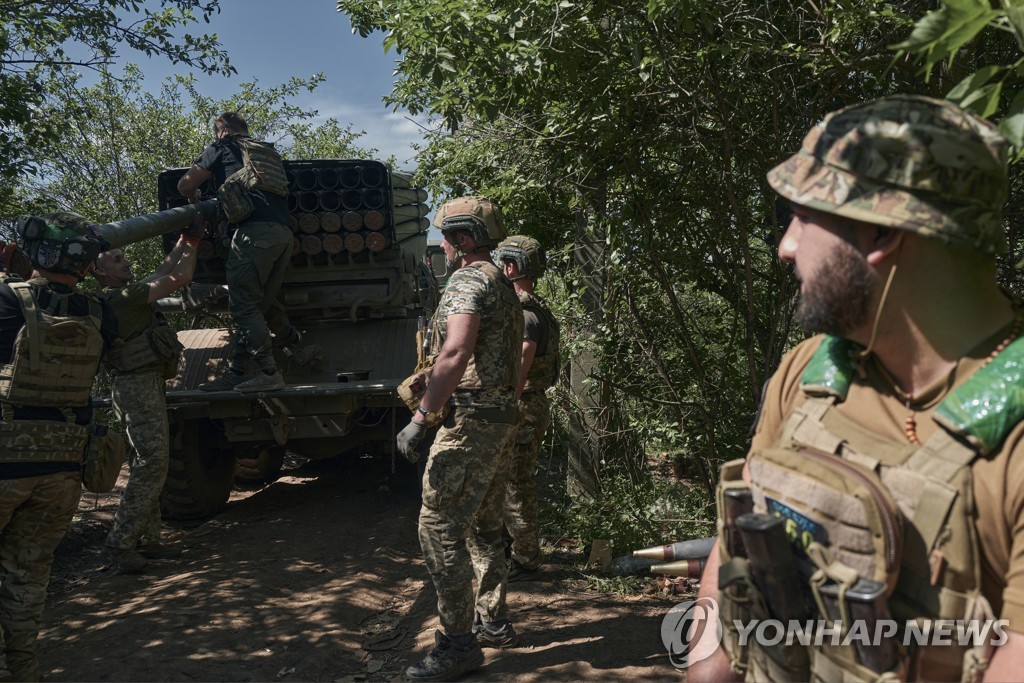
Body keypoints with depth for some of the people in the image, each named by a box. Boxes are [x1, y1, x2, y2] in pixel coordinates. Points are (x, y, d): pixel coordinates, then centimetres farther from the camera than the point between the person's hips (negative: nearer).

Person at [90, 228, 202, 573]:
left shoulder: (129, 293, 16)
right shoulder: (121, 296, -13)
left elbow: (164, 272, 26)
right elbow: (181, 278, -16)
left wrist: (184, 241, 23)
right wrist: (192, 242, -2)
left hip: (147, 385, 11)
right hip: (138, 385, -11)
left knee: (153, 464, 12)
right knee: (151, 464, -11)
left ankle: (147, 540, 18)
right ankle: (120, 542, -5)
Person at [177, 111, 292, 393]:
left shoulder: (222, 148, 14)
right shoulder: (266, 151, 31)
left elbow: (185, 185, 13)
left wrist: (195, 198, 36)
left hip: (254, 230, -7)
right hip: (284, 234, 7)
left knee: (243, 305, -7)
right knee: (254, 308, 7)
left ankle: (269, 372, -14)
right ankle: (235, 374, 8)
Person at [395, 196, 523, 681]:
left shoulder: (469, 281, -12)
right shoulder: (503, 287, 19)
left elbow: (455, 354, -27)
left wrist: (421, 417, -27)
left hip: (470, 420, -11)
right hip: (499, 418, 11)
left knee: (440, 526, -7)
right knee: (482, 527, 18)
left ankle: (458, 643, -1)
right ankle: (494, 622, 28)